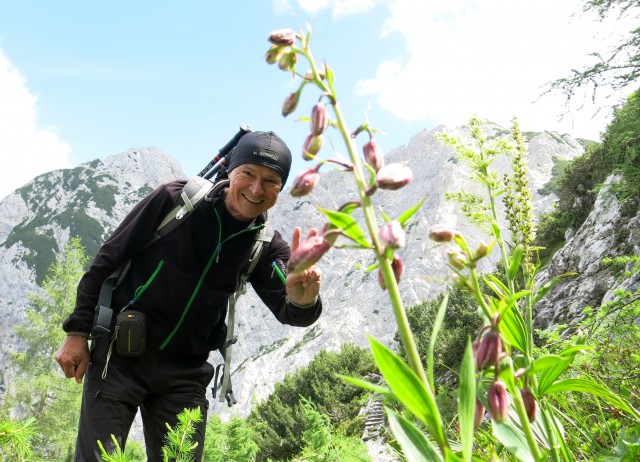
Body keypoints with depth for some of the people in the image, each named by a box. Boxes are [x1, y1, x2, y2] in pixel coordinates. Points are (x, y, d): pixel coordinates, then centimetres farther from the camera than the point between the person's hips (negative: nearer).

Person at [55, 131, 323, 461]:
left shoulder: (265, 246, -3)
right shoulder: (176, 199, -11)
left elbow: (287, 311, -17)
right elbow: (108, 258, -4)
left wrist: (302, 300, -42)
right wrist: (78, 331, -5)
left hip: (185, 372, 3)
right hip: (121, 354, -2)